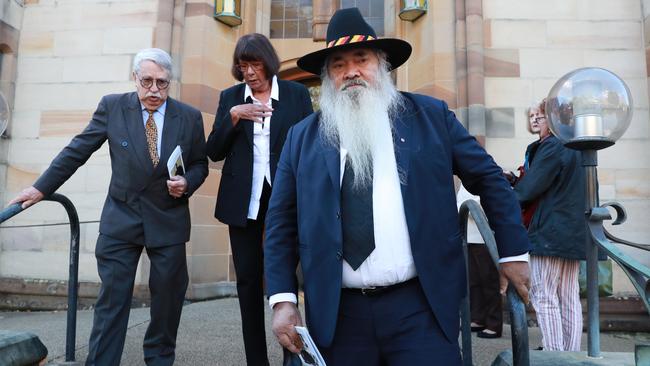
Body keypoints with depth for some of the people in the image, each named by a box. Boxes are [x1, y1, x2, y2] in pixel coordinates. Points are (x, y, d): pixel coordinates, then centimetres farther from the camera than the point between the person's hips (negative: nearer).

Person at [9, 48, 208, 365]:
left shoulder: (190, 117, 0)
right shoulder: (112, 106, -2)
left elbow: (199, 164, 8)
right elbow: (77, 150, 3)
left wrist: (187, 183, -13)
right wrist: (41, 188, 5)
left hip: (168, 221, 1)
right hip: (121, 220, -1)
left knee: (167, 299, 11)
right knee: (112, 300, 1)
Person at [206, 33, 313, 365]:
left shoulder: (296, 93, 2)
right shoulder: (230, 97, 8)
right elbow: (214, 152, 3)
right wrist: (233, 116, -12)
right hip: (243, 200, 3)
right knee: (248, 279, 8)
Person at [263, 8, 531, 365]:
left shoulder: (431, 115, 4)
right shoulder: (302, 137, 6)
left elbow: (489, 178, 11)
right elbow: (281, 223, 6)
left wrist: (513, 253, 10)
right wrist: (283, 300, 0)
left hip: (421, 306, -1)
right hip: (337, 314, 2)